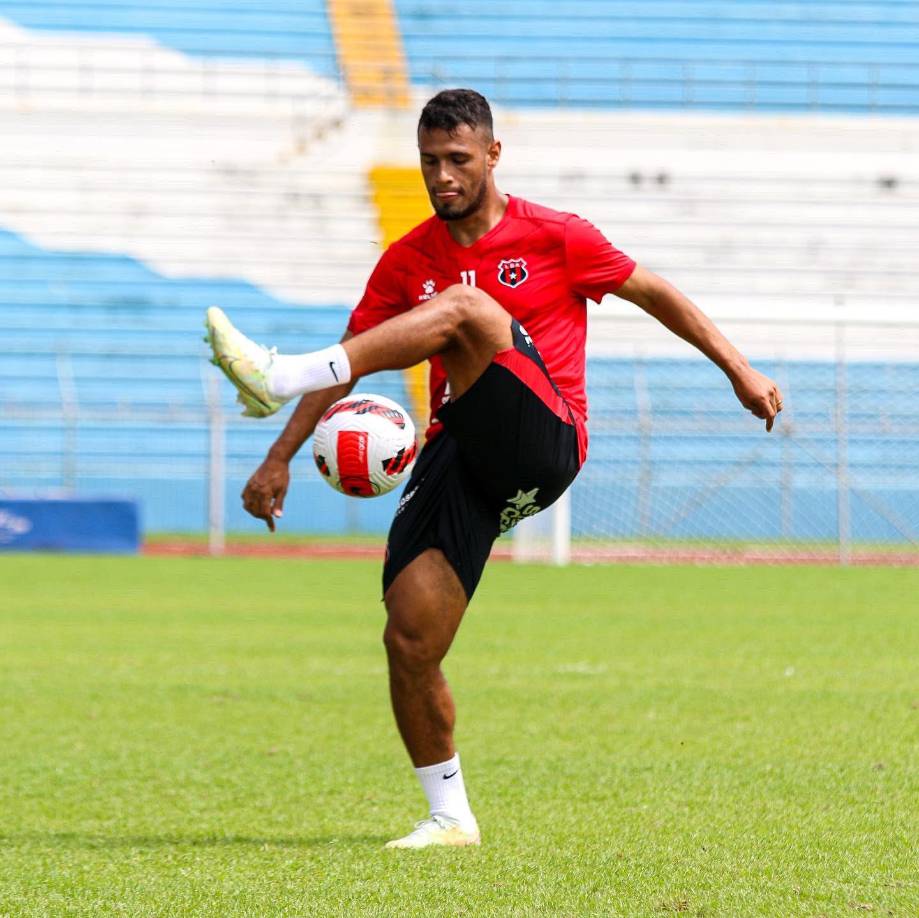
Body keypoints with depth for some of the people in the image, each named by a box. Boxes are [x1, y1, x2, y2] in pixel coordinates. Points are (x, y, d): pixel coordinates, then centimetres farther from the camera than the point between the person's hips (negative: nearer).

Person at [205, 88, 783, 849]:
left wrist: (740, 371, 10)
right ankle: (450, 815, 8)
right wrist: (281, 458, 7)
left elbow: (655, 294, 14)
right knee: (409, 642, -10)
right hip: (459, 457, 4)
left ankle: (279, 376, -41)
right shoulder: (409, 260, 14)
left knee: (463, 306, -29)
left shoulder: (554, 238, 5)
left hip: (543, 441, -4)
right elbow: (352, 359, 15)